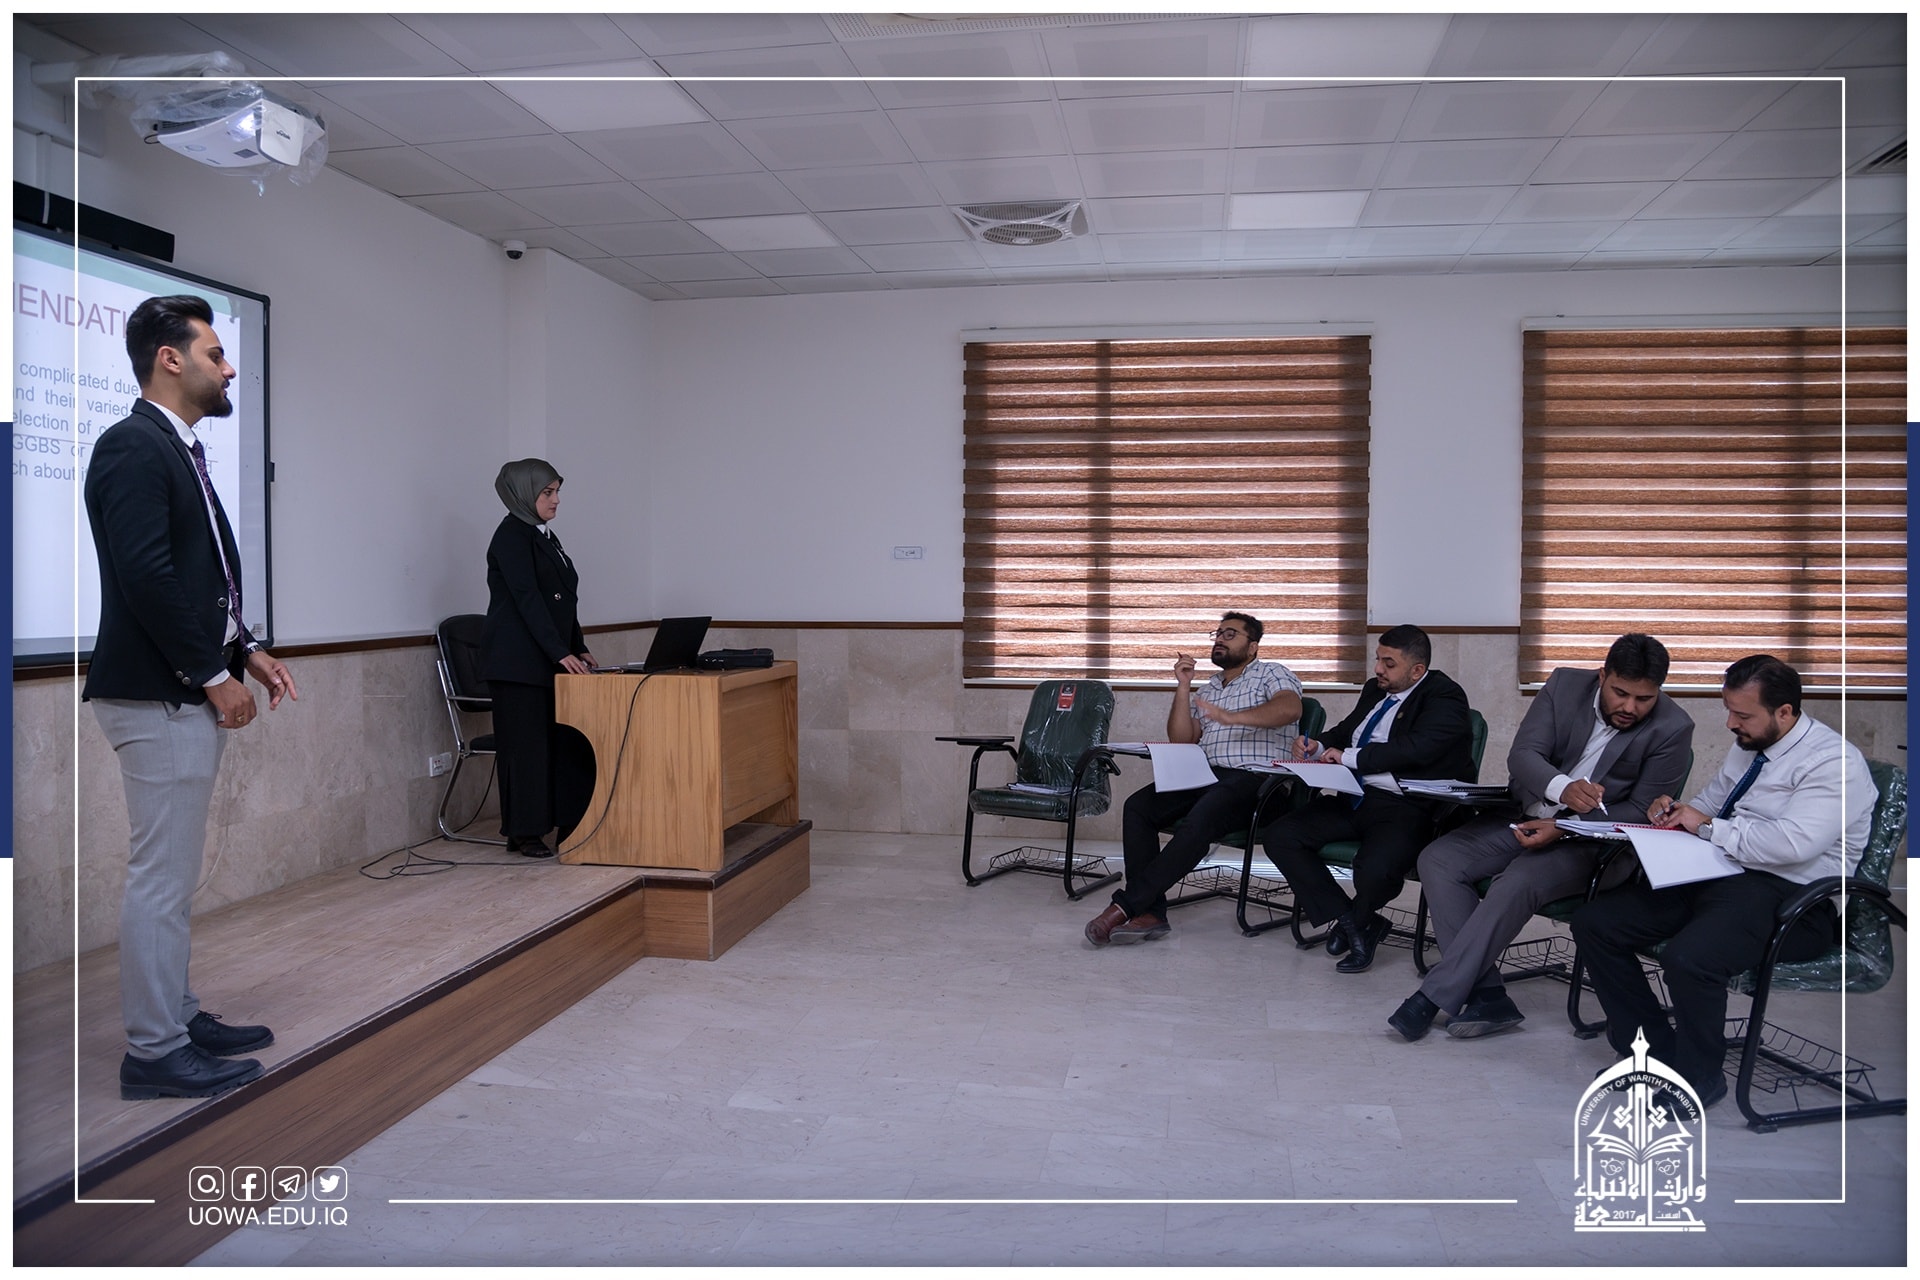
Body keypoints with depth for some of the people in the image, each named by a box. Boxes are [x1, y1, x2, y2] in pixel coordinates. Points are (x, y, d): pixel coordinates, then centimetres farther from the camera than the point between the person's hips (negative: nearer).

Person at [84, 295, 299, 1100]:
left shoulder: (178, 450, 17)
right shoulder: (132, 446, -13)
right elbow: (145, 575, -21)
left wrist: (243, 650, 11)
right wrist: (214, 675, -16)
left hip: (189, 693, 10)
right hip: (159, 697, -10)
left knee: (173, 873, 17)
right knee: (161, 877, -3)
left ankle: (176, 1015, 28)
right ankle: (154, 1052, 6)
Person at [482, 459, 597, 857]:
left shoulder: (545, 536, 17)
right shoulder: (511, 536, -10)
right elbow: (528, 600, -18)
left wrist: (579, 648, 11)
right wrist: (561, 653, -22)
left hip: (551, 660, 9)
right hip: (517, 660, -8)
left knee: (566, 740, 6)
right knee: (526, 743, -3)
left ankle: (571, 824, 12)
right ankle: (523, 833, 5)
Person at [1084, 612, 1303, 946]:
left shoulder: (1271, 674, 8)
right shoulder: (1208, 689, 27)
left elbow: (1290, 708, -15)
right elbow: (1181, 740, 17)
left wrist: (1231, 717, -28)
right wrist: (1183, 687, 8)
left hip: (1254, 778, -7)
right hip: (1206, 775, 7)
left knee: (1197, 822, -35)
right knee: (1137, 807, -18)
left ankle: (1125, 905, -32)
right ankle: (1149, 912, -24)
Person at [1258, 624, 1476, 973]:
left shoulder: (1444, 697, -6)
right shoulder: (1375, 690, 18)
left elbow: (1414, 748, -22)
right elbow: (1344, 732, 29)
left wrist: (1350, 757, -16)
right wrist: (1318, 747, 5)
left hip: (1405, 809, -8)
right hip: (1355, 799, 8)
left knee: (1374, 871, -35)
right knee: (1278, 837, -10)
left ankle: (1357, 919, 5)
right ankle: (1350, 923, -3)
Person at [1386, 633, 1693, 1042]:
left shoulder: (1673, 728, -9)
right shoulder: (1565, 685, -1)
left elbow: (1641, 810, -8)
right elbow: (1522, 756, -9)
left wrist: (1563, 829, -20)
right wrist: (1563, 789, -32)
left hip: (1588, 839, -5)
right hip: (1525, 815, 5)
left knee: (1516, 883, -33)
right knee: (1436, 860, -17)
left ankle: (1434, 997, -24)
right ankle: (1487, 996, -19)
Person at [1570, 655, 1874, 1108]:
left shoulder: (1833, 761, -12)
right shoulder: (1748, 748, 14)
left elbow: (1794, 843, -26)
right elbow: (1709, 803, 29)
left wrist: (1708, 826, -16)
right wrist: (1677, 811, 5)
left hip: (1787, 897, -9)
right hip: (1712, 874, 9)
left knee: (1688, 958, -35)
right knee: (1593, 923, -4)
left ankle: (1698, 1078, -6)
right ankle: (1653, 1048, 10)